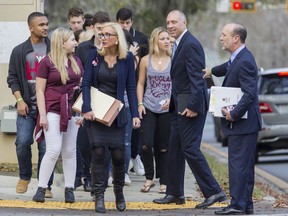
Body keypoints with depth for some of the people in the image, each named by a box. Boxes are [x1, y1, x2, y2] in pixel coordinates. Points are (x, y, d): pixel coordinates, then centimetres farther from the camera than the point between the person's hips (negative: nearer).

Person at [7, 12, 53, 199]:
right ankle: (25, 177, 15)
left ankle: (45, 185, 5)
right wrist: (20, 100, -4)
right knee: (23, 142, -8)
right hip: (27, 106, 0)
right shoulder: (19, 51, 8)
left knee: (46, 147, -4)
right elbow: (12, 78, 8)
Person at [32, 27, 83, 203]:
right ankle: (41, 188, -4)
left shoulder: (76, 62, 12)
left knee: (69, 152, 6)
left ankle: (70, 189, 11)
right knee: (53, 150, -12)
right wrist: (42, 115, -10)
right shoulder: (47, 62, -4)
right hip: (53, 111, -5)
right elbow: (40, 91, -4)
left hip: (72, 112, 5)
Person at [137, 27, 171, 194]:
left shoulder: (173, 61, 2)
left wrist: (172, 99, -12)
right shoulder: (146, 61, 6)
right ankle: (149, 178, 8)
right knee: (146, 145, -10)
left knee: (164, 147, 2)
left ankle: (164, 182, 10)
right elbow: (140, 84, 10)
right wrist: (140, 104, -1)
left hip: (167, 109, -1)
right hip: (149, 108, 1)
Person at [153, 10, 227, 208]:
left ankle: (213, 192, -8)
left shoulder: (191, 45, -16)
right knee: (175, 149, 13)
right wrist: (173, 101, 16)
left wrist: (193, 106, -23)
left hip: (191, 105, -10)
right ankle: (175, 194, 20)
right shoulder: (180, 44, 15)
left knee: (190, 148, -11)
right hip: (180, 106, 10)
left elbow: (196, 77, -21)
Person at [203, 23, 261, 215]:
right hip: (243, 123, 10)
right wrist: (212, 71, 42)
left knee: (238, 164, -8)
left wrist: (234, 114, -23)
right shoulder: (238, 58, 10)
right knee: (244, 165, 13)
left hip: (242, 123, -10)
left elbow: (249, 94, -26)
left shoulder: (245, 62, -21)